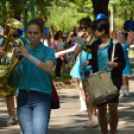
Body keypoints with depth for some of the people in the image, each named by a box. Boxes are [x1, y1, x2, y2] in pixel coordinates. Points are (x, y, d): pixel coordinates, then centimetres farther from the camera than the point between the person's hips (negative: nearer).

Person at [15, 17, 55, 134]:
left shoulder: (47, 51, 3)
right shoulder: (22, 51, 13)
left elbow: (48, 69, -18)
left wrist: (29, 56, -26)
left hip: (41, 97, -3)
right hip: (23, 97, 3)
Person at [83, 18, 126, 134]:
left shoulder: (115, 45, -8)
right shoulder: (95, 45, 8)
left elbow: (123, 63, -4)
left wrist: (115, 65, -24)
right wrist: (88, 62, 4)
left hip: (113, 81, -5)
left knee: (113, 109, -12)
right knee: (101, 111, 8)